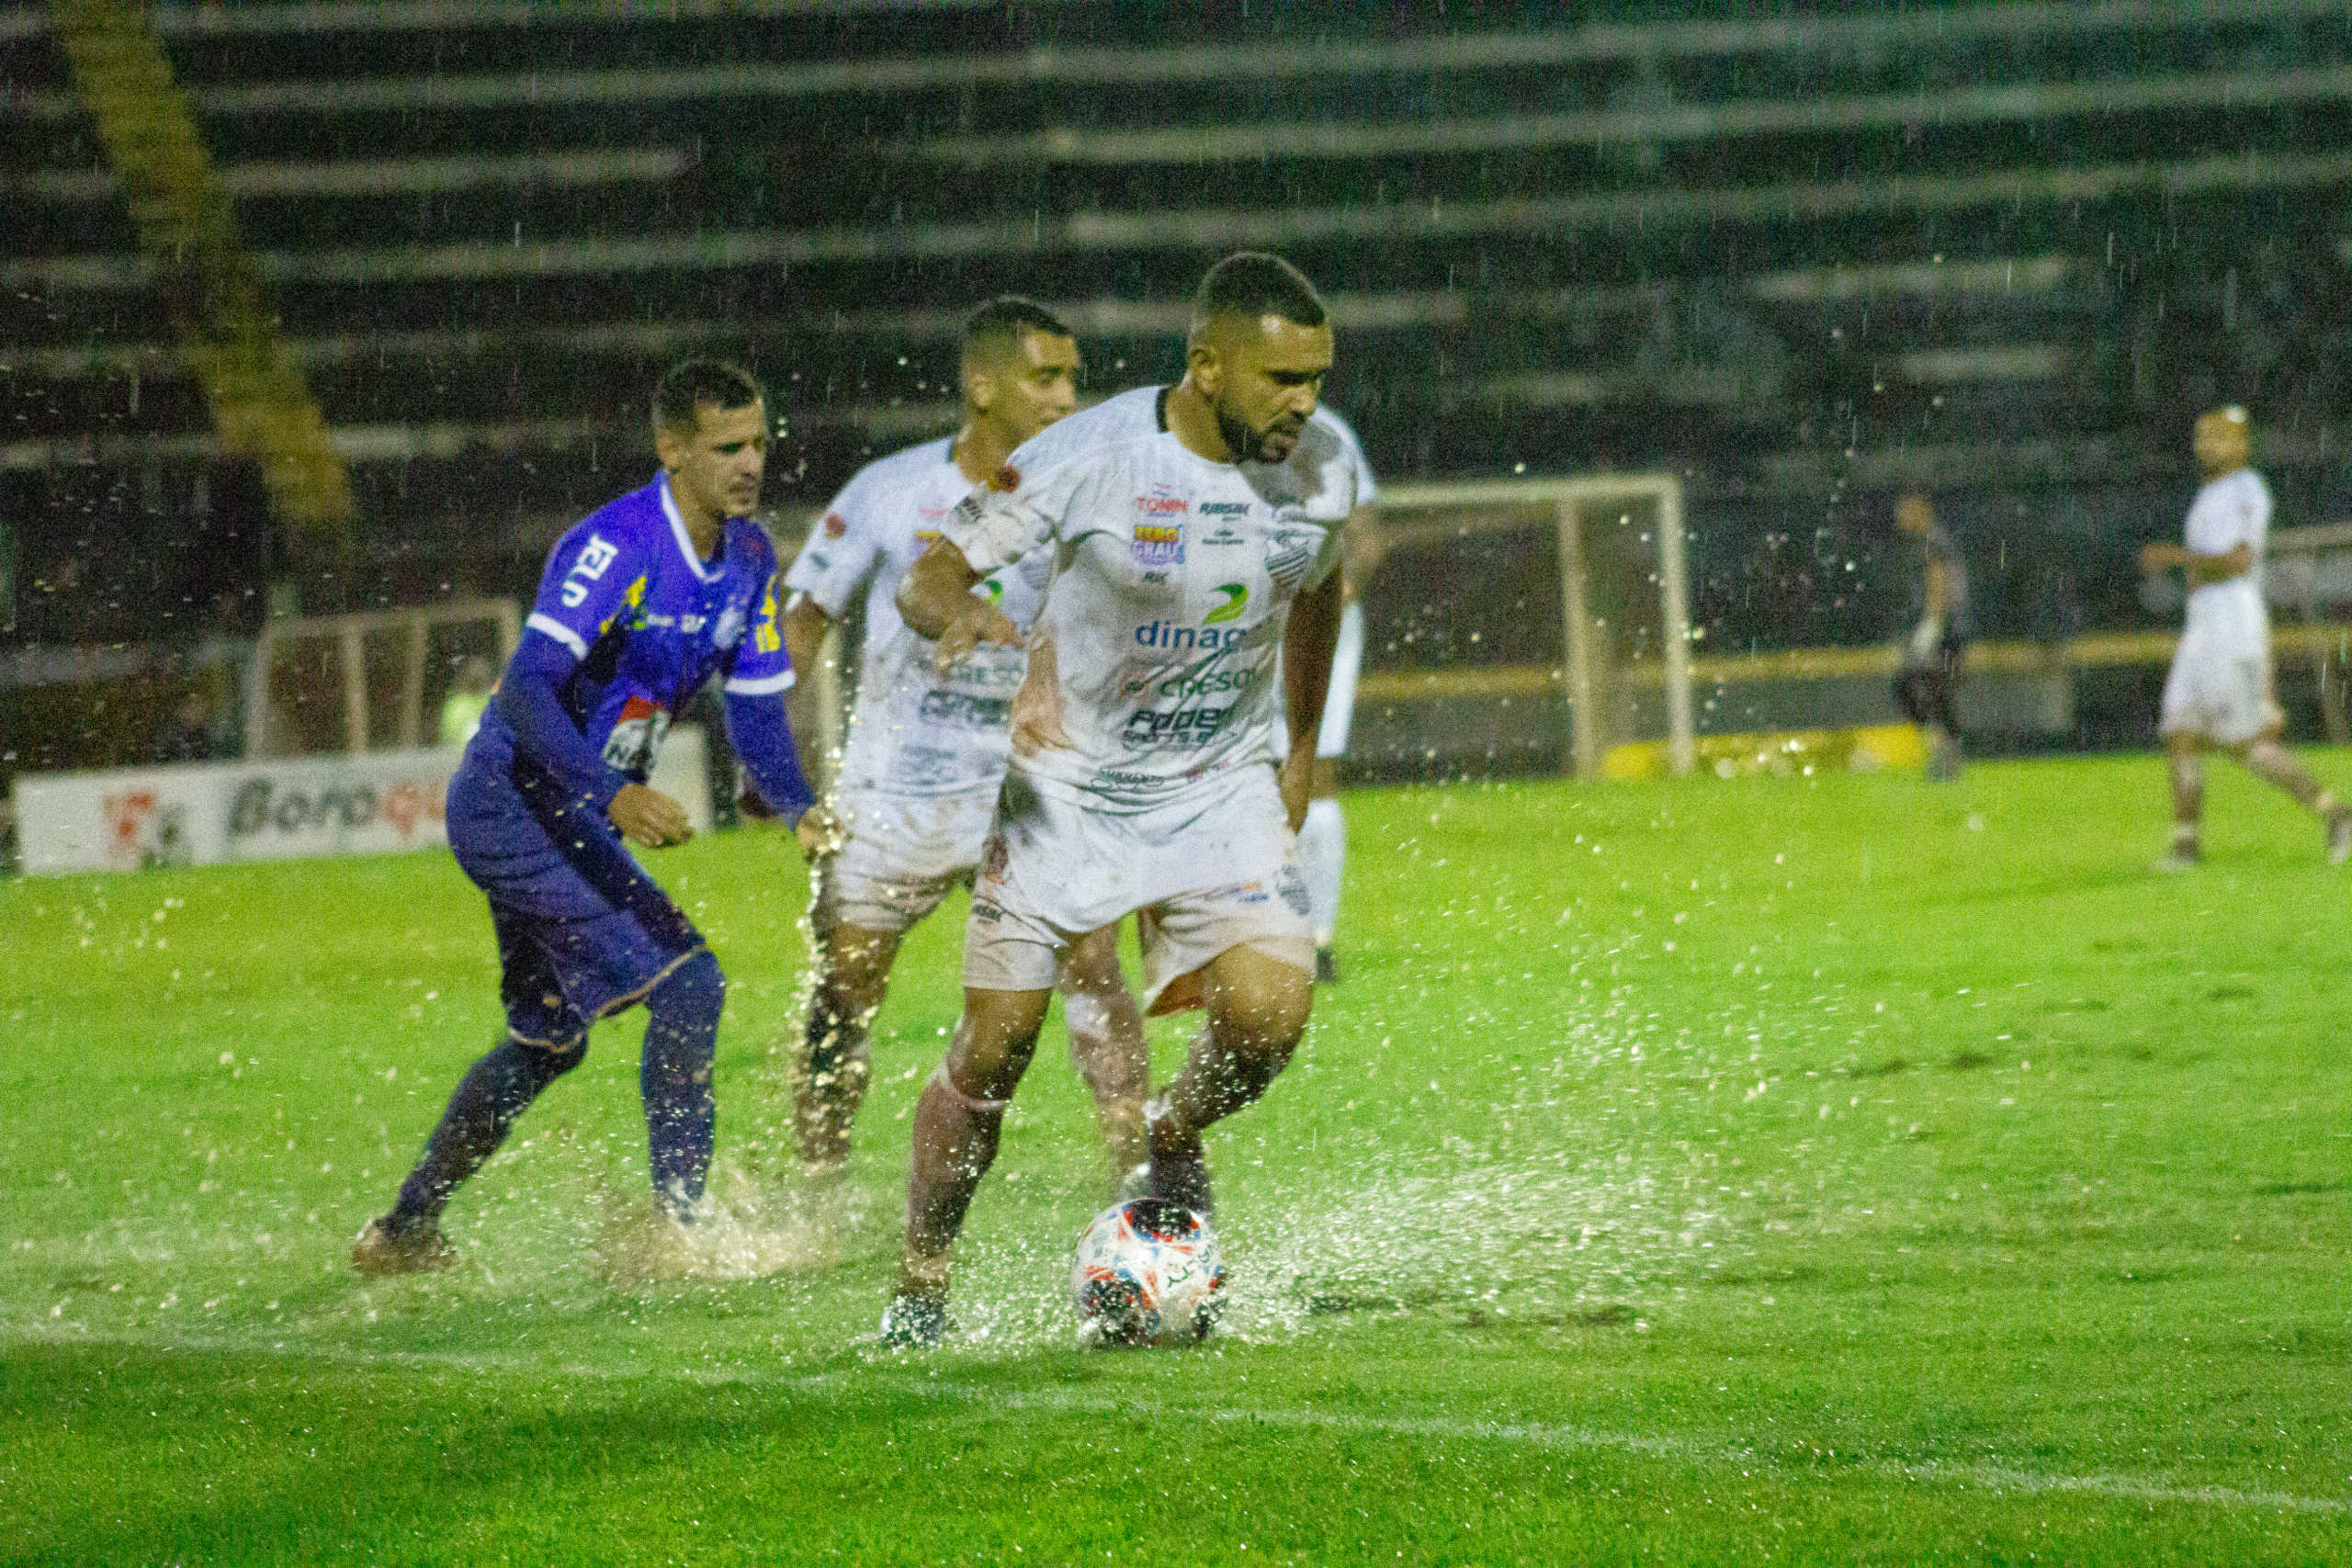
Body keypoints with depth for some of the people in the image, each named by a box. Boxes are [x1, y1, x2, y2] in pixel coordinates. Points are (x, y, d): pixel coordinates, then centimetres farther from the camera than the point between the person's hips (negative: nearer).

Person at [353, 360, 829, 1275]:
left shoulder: (748, 557, 3)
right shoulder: (616, 546, -24)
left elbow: (756, 711, 8)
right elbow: (529, 688, -33)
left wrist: (800, 811, -11)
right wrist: (612, 796, -46)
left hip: (572, 815, 10)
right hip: (512, 799, -10)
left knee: (547, 1041, 21)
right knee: (686, 985, -20)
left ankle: (404, 1231, 35)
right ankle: (678, 1228, -13)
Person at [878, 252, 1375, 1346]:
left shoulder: (1324, 467, -7)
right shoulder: (1088, 457, -21)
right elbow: (929, 572, -17)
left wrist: (1302, 754, 18)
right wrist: (959, 613, -41)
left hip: (1222, 787, 3)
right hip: (1069, 784, -3)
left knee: (1272, 1010, -18)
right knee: (994, 1049, -1)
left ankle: (1173, 1142, 16)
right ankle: (921, 1286, 20)